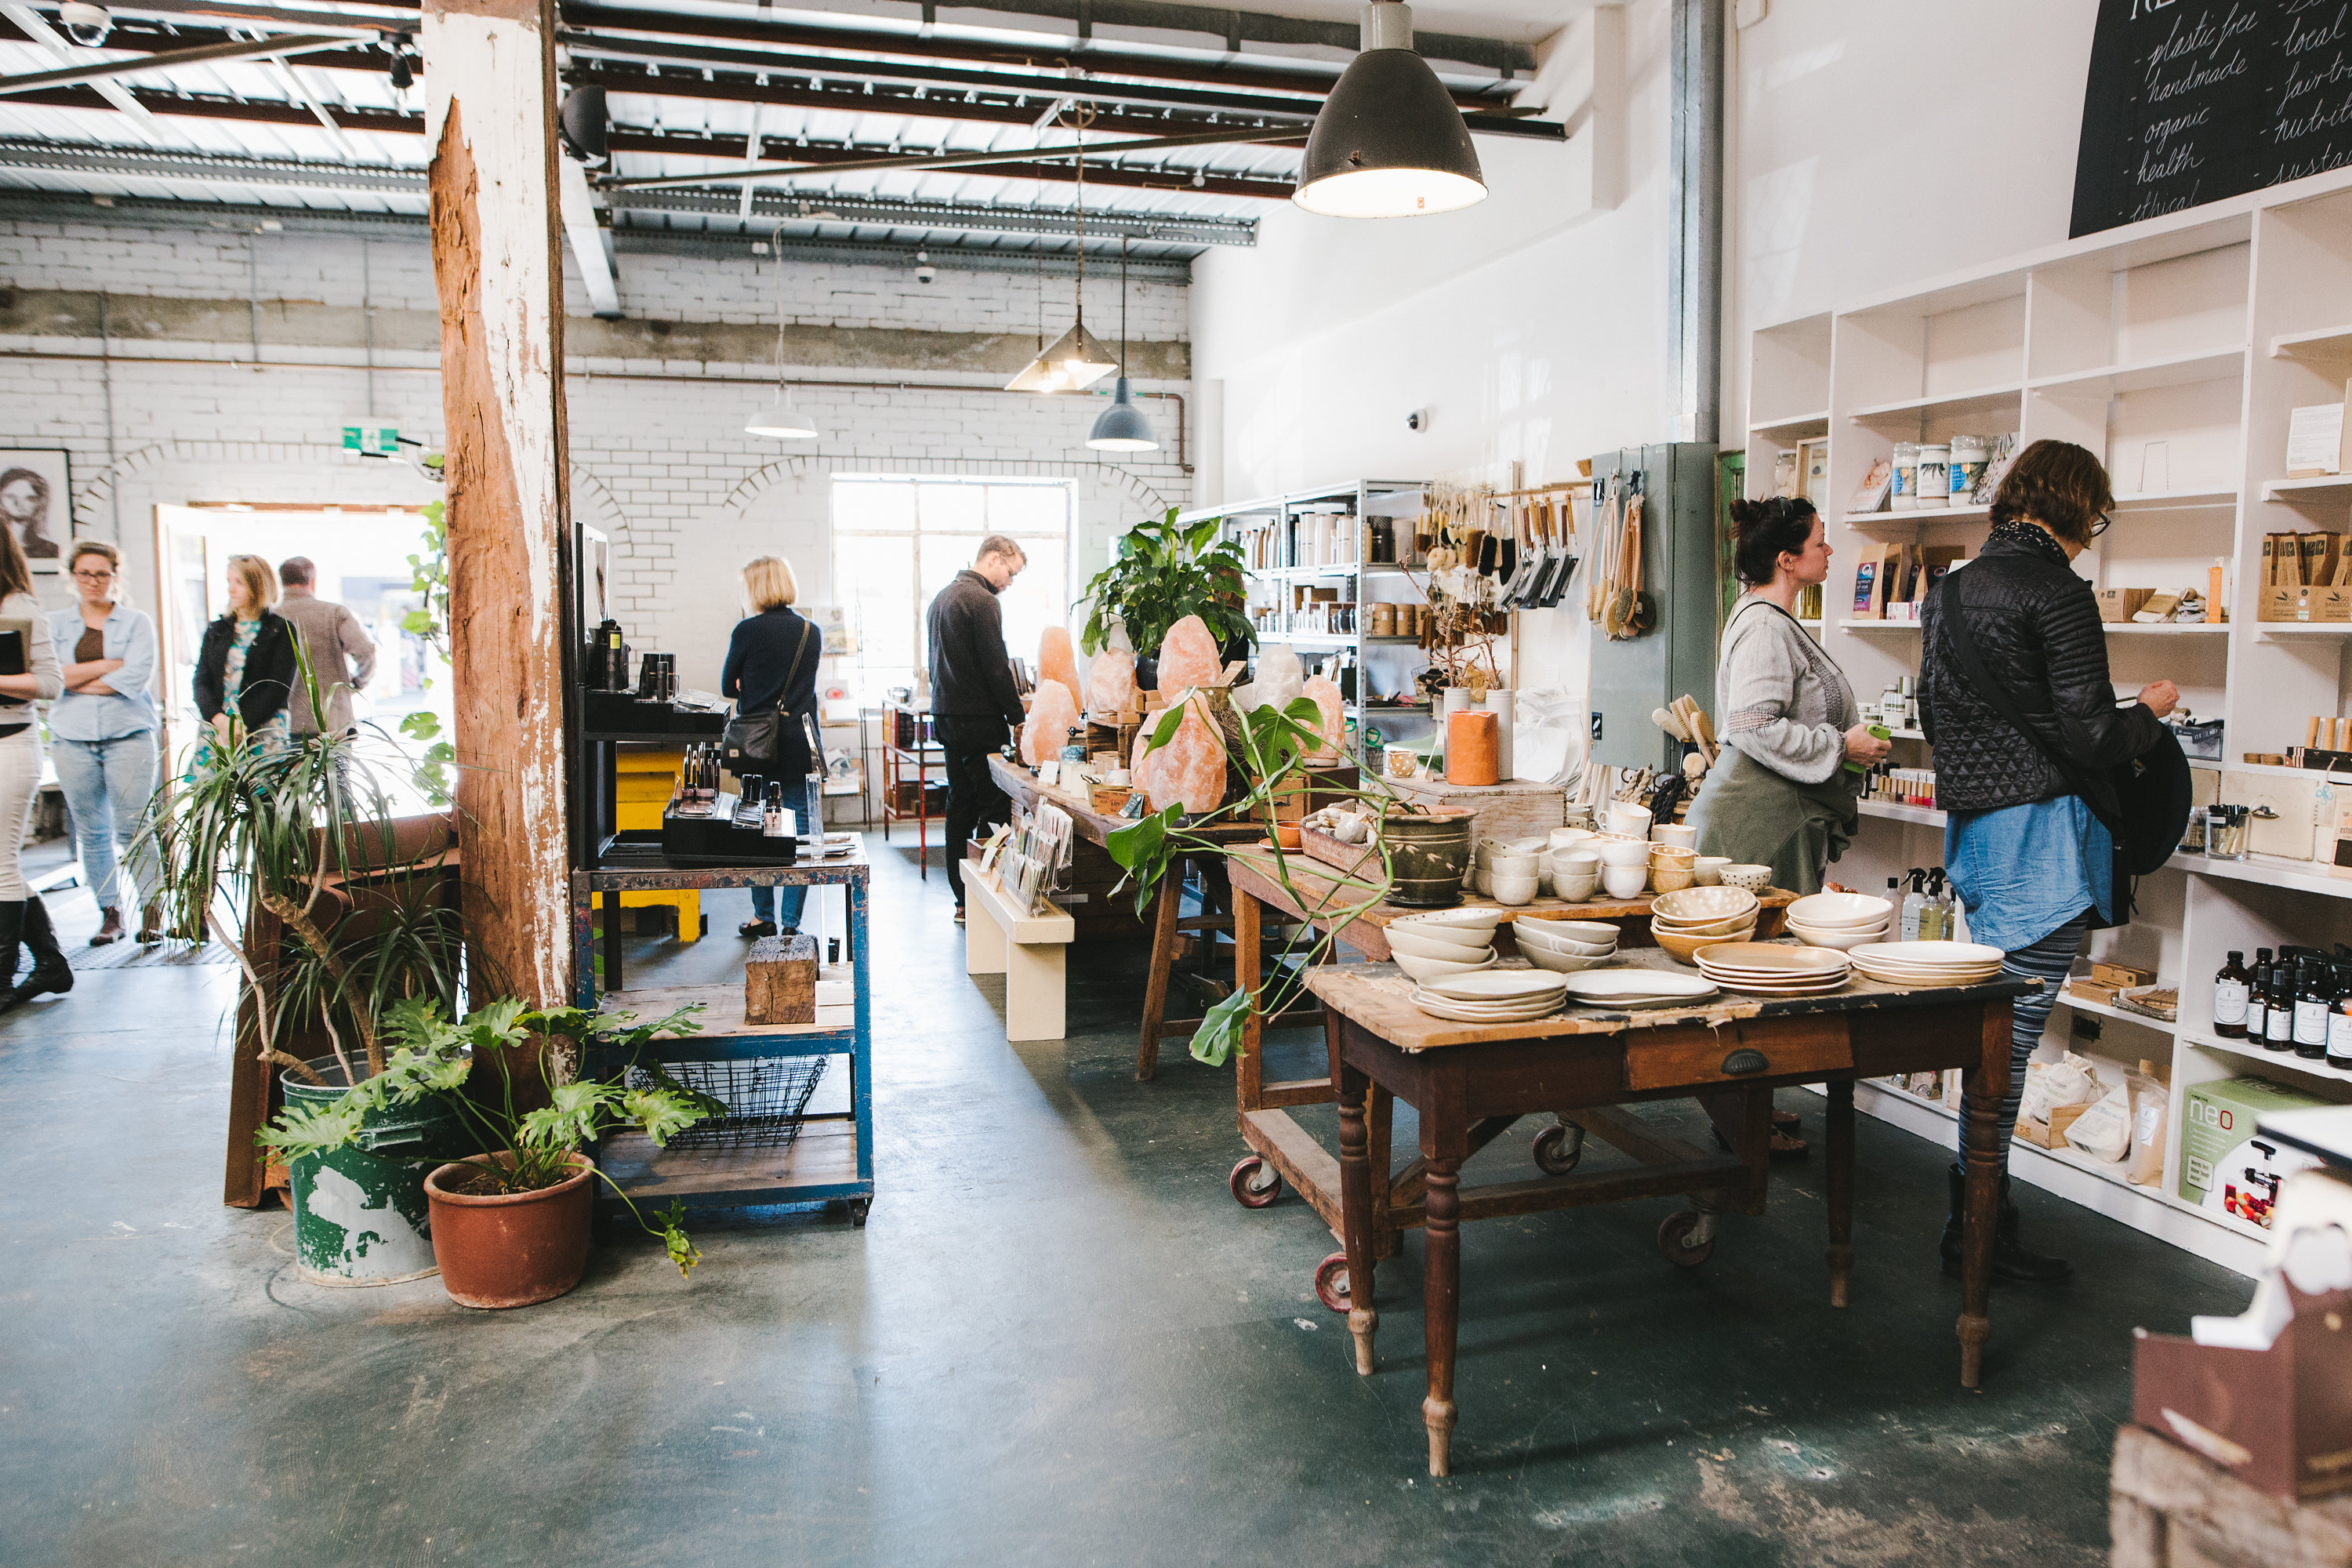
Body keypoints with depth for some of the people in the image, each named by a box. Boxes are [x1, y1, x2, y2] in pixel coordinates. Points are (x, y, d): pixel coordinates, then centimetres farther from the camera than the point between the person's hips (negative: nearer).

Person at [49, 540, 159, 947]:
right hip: (74, 740, 3)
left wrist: (76, 680, -5)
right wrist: (104, 666, -7)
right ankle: (110, 913, 13)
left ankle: (152, 911, 0)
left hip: (128, 735, -3)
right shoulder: (55, 623, 12)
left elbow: (135, 678, -8)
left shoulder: (137, 623, 5)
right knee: (92, 833, 5)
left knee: (131, 829, -7)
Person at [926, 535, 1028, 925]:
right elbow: (996, 666, -18)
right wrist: (1018, 717, -11)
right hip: (978, 718, -10)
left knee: (961, 805, 11)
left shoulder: (941, 597, 18)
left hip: (945, 715, 10)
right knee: (995, 806, -5)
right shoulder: (982, 600, -13)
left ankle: (963, 900, 15)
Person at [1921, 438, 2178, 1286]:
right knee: (2012, 1028, -4)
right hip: (2040, 829, -8)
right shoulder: (2057, 592, -13)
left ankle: (1980, 1204, 24)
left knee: (1998, 1018, 17)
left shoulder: (1950, 590, 12)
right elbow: (2088, 734, -15)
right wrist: (2150, 711, 4)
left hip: (1970, 825, 9)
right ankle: (1977, 1225, 3)